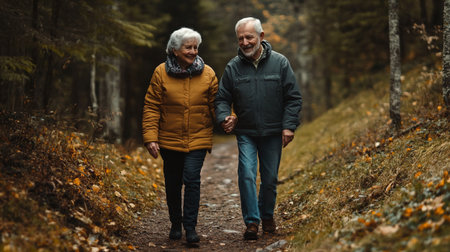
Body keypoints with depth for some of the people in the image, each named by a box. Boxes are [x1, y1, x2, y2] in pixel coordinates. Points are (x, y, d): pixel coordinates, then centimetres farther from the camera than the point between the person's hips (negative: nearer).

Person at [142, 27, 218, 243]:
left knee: (192, 179, -14)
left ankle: (190, 227, -3)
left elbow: (216, 105, 4)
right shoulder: (161, 72, -3)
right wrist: (150, 137, -9)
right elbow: (151, 107, -2)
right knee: (172, 183, 11)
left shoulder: (207, 74, -1)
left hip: (198, 139, -1)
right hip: (169, 139, 1)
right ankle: (175, 225, 29)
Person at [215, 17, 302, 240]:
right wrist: (224, 118, -16)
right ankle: (252, 221, -3)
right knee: (247, 175, -12)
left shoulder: (279, 63, -4)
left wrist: (289, 126, -9)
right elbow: (222, 98, 4)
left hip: (273, 133, 0)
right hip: (246, 133, 0)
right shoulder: (233, 67, -2)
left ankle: (267, 215, 33)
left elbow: (293, 97, -1)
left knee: (270, 178, 11)